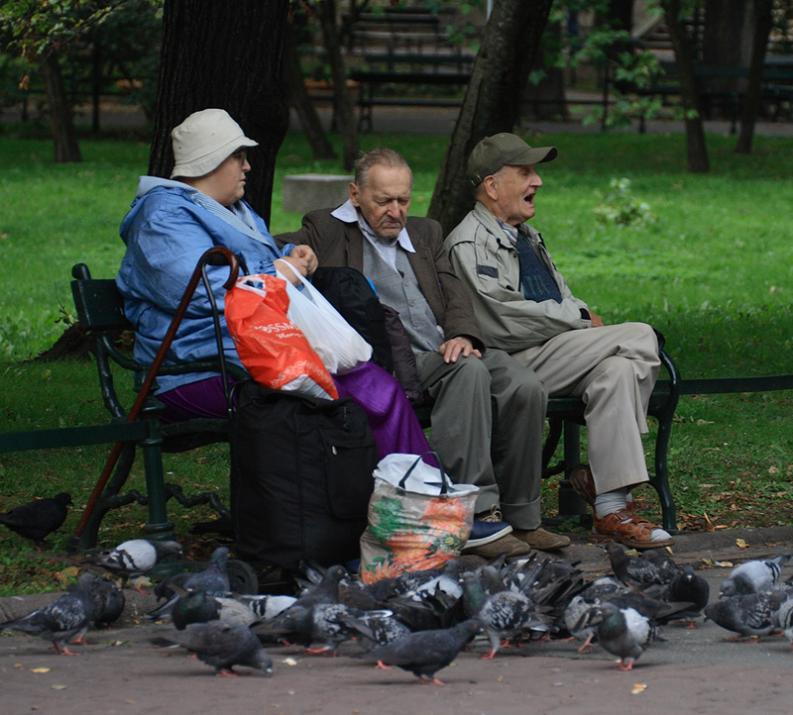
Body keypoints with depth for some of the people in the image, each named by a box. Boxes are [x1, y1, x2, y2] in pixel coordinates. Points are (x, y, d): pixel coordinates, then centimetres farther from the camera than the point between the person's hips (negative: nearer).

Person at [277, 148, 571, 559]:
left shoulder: (426, 234, 27)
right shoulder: (328, 230, 13)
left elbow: (454, 295, 15)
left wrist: (463, 336, -6)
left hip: (447, 349, 6)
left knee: (525, 388, -21)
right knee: (469, 371, -33)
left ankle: (520, 518, -12)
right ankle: (475, 514, -35)